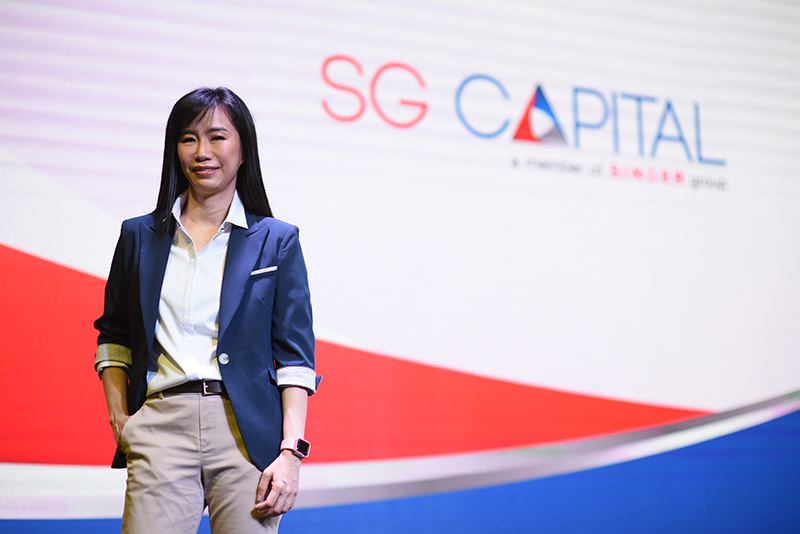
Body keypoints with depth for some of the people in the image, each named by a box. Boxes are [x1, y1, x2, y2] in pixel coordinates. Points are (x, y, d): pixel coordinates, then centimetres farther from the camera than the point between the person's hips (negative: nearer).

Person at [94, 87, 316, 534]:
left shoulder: (277, 241, 6)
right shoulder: (140, 236, 14)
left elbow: (295, 355, 2)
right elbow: (114, 335, 21)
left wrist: (290, 451, -7)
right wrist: (119, 417, 7)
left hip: (249, 429, -1)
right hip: (162, 428, 1)